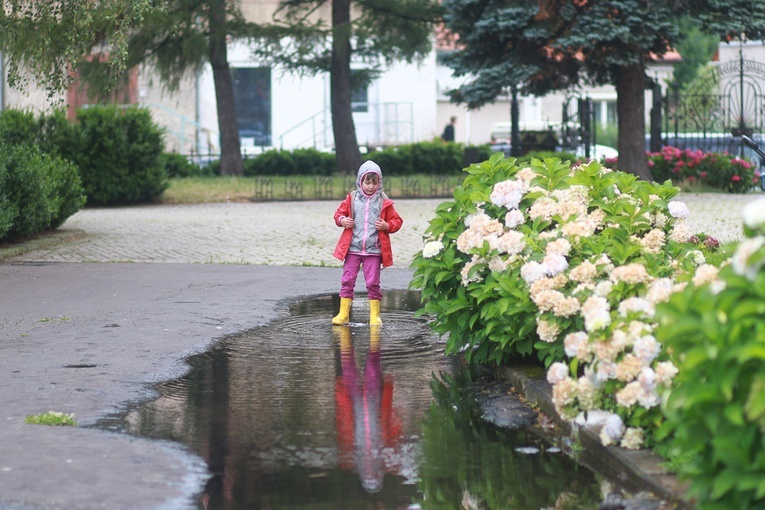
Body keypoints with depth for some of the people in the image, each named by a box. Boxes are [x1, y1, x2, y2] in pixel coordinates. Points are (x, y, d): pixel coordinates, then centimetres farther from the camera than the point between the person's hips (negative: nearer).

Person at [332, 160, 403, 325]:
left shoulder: (384, 202, 2)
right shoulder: (351, 199, 4)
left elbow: (396, 221, 6)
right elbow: (339, 213, 13)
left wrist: (387, 226, -13)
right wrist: (342, 220, -8)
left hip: (374, 250, -1)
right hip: (352, 249, 1)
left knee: (373, 283, 2)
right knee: (347, 281, 3)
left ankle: (375, 315, 12)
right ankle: (343, 314, 10)